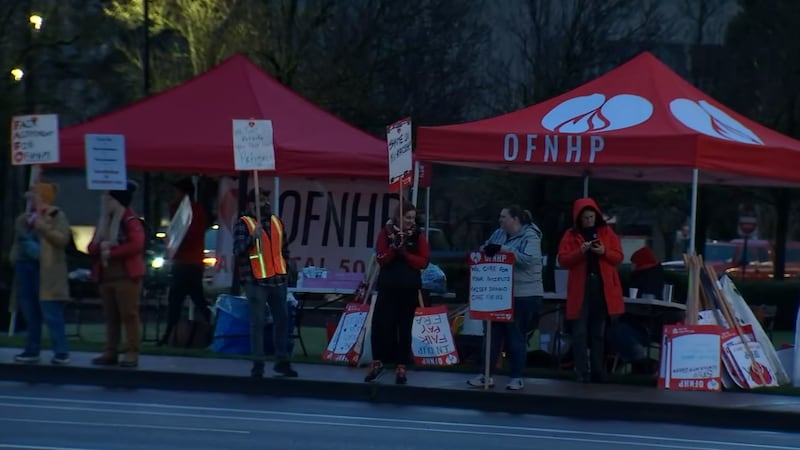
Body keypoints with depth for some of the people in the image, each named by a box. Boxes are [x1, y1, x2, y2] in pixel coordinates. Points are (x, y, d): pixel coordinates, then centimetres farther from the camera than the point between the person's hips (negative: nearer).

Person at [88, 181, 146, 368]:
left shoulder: (131, 221, -7)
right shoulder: (104, 223, 18)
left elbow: (136, 245, -20)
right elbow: (91, 248, 15)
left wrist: (111, 252, -16)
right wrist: (100, 246, -9)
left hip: (126, 276, -8)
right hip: (105, 276, 8)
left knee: (129, 315, -8)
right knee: (110, 317, 10)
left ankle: (132, 354, -9)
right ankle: (111, 352, 13)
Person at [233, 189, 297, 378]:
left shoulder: (276, 222, 14)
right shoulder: (243, 224, -5)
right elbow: (237, 250, -15)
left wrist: (284, 266, 18)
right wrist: (253, 237, -28)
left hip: (278, 279, 6)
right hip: (256, 281, -6)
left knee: (282, 320, 7)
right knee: (258, 322, -5)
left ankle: (282, 361, 17)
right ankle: (258, 364, -2)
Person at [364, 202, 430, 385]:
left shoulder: (418, 235, 2)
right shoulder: (386, 232, 1)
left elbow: (424, 262, -4)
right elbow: (381, 259, -6)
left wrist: (405, 253, -16)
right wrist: (394, 247, -21)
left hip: (409, 288, 0)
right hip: (388, 286, 0)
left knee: (404, 328, 3)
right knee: (381, 324, -5)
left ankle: (401, 367, 7)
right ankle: (377, 362, 10)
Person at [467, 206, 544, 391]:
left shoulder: (530, 236, -9)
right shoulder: (498, 234, 12)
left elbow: (528, 259, -23)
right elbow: (485, 250, 17)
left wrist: (502, 249, -25)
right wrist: (485, 251, -9)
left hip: (524, 296, -7)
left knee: (516, 337, 0)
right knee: (492, 334, 7)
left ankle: (517, 377, 8)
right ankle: (485, 374, 12)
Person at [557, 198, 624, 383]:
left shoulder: (607, 232, 9)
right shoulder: (571, 235, 4)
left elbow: (618, 257, 6)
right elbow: (562, 260, -3)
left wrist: (604, 252, -13)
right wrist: (580, 252, -18)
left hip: (603, 288, 2)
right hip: (580, 288, -2)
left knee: (599, 332, 7)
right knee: (580, 332, -6)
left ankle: (597, 372, 13)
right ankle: (582, 373, -5)